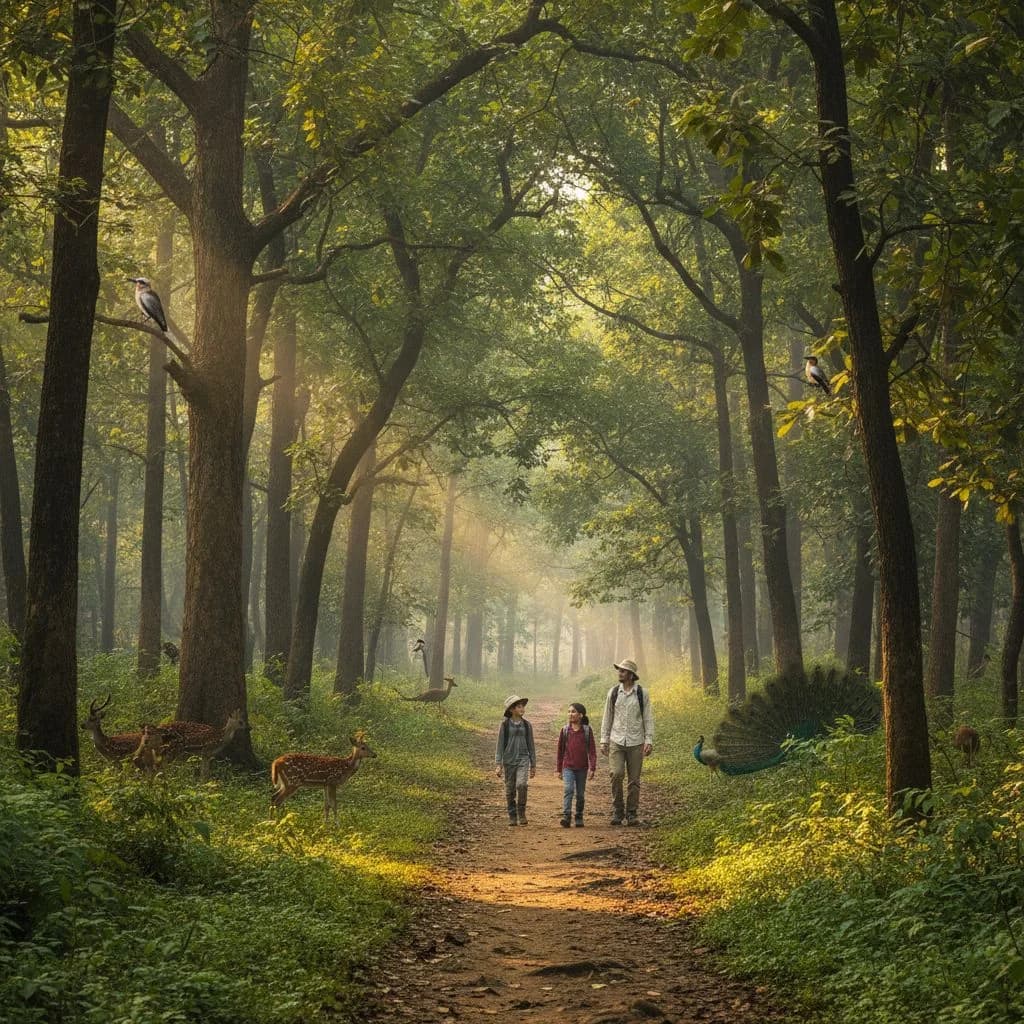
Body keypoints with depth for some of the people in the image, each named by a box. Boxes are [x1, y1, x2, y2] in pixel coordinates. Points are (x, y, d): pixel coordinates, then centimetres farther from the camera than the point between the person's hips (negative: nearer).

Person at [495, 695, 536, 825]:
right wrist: (498, 765, -7)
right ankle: (512, 817, 17)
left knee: (521, 785, -21)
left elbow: (531, 746, 11)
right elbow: (500, 745, -1)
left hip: (523, 760, 0)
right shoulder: (505, 725, -1)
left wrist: (533, 765, 12)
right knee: (510, 790, 4)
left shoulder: (527, 725, 5)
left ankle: (521, 813, -5)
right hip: (509, 760, 0)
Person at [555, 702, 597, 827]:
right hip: (568, 767, 0)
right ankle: (566, 816, -24)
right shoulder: (565, 730, 2)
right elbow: (560, 750, 9)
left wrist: (592, 768, -11)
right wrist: (559, 769, 11)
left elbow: (592, 750, -3)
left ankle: (579, 817, 21)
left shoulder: (587, 730, -2)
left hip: (582, 768, 0)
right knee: (568, 789, -17)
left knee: (580, 793, 8)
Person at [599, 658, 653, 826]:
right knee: (616, 774, -15)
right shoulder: (613, 692, 7)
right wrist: (604, 741, 8)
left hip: (635, 743, 0)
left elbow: (648, 719, 4)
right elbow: (607, 718, 12)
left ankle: (631, 814, 11)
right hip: (616, 741, 0)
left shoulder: (642, 694, 2)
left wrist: (649, 741, -5)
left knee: (634, 780, 2)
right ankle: (617, 811, -3)